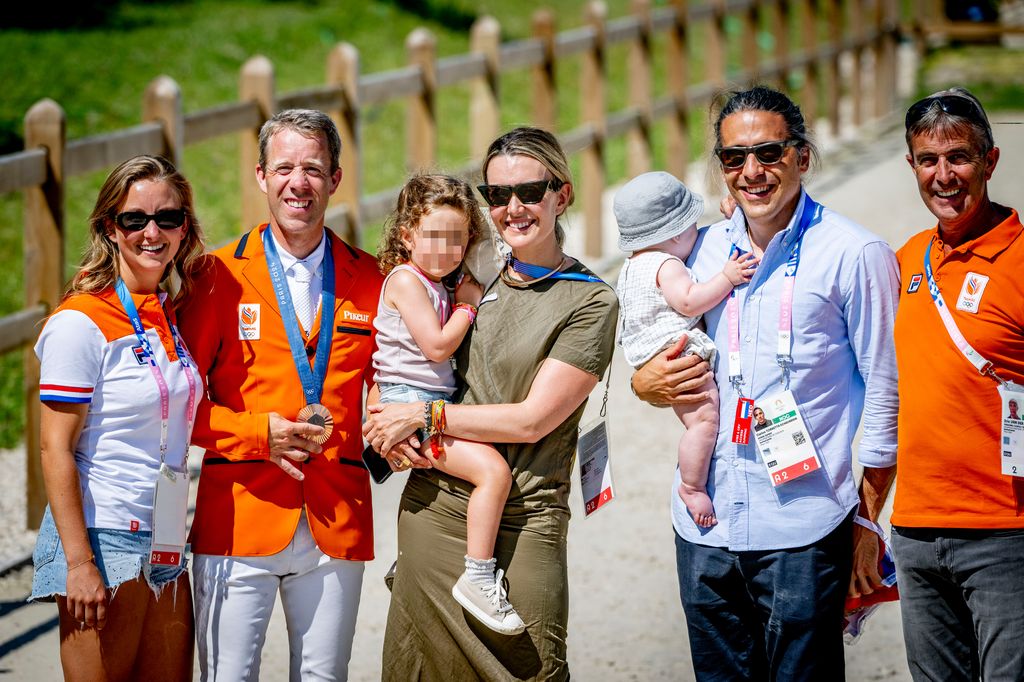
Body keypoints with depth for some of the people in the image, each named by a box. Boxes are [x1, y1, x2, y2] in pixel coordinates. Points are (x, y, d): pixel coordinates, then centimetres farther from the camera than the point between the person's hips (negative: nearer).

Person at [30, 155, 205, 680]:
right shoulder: (81, 322, -10)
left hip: (166, 548, 7)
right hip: (104, 541, -7)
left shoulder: (172, 319, 11)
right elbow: (55, 449, -12)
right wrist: (79, 563, -17)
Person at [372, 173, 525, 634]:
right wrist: (467, 305, -6)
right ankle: (478, 578, -21)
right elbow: (437, 346, -19)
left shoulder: (438, 284, 19)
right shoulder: (405, 280, -11)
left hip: (436, 405, 10)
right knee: (493, 469, -24)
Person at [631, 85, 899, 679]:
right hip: (705, 527, 5)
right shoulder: (701, 249, 9)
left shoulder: (854, 254, -5)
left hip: (803, 532, -5)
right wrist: (647, 382, -4)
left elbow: (885, 389, -3)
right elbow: (663, 357, 21)